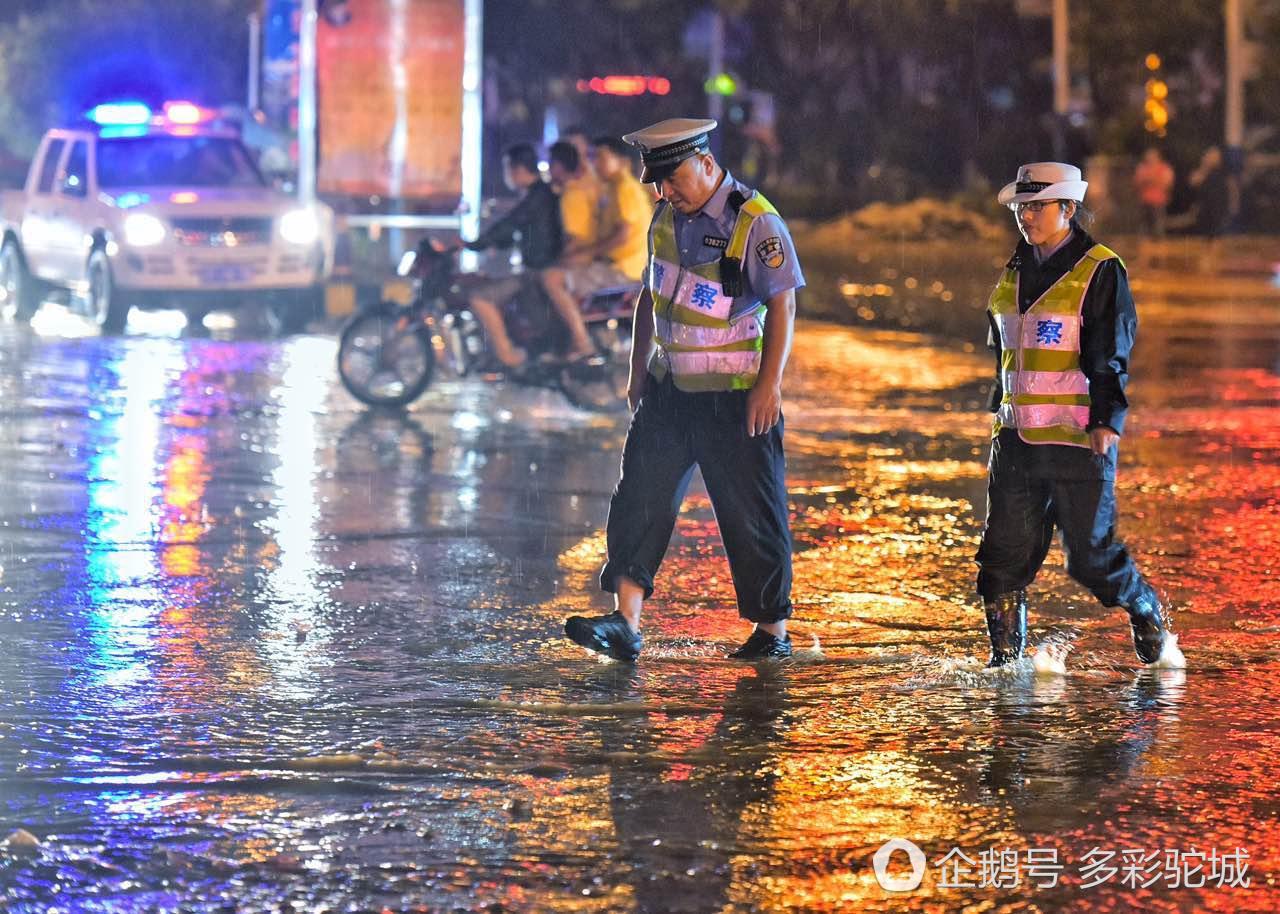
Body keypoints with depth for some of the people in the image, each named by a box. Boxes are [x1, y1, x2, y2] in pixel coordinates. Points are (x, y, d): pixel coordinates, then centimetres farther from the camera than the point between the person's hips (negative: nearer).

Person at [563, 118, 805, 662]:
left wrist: (769, 383, -18)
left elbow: (782, 304, -14)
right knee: (640, 498, -6)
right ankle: (625, 624, -10)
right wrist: (638, 370, 16)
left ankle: (772, 631, 14)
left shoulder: (756, 222, -13)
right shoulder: (667, 219, 8)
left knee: (751, 515, 1)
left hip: (734, 398, -6)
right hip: (667, 388, 6)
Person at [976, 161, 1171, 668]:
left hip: (1078, 438, -6)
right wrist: (1000, 414, 23)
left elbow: (1109, 356, -12)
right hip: (1017, 438, 6)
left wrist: (1107, 422, -21)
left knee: (1090, 555, 0)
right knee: (1005, 553, 1)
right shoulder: (1014, 274, 13)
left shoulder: (1100, 273, -7)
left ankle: (1147, 611, 26)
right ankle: (1005, 654, 9)